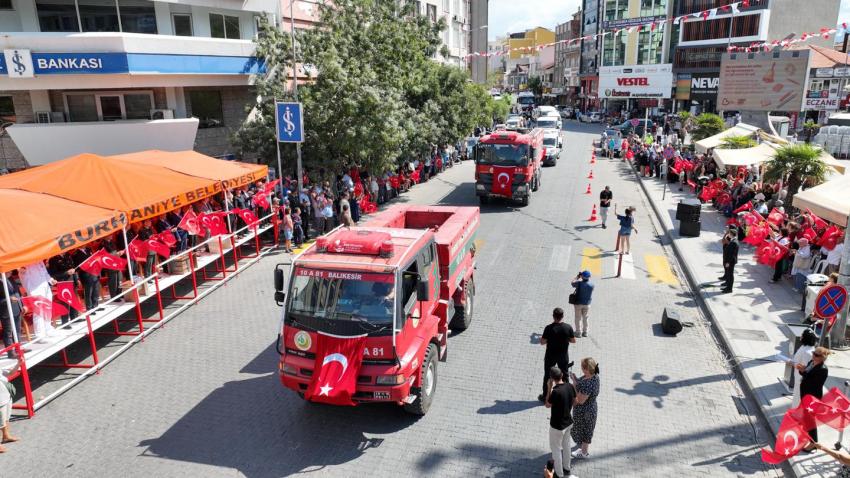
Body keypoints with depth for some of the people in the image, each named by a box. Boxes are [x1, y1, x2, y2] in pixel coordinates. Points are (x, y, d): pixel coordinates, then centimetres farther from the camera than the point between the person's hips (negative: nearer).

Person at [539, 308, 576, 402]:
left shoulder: (549, 328, -21)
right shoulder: (568, 327, -14)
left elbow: (542, 342, -15)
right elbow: (573, 340, -3)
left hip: (550, 356, -2)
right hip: (563, 356, 2)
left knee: (547, 375, 14)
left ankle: (545, 397, 23)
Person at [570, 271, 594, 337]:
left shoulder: (579, 283, -20)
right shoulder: (591, 284, -10)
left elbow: (572, 283, -1)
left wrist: (577, 276, 8)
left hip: (578, 303, -3)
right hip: (587, 303, 3)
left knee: (578, 318, 7)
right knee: (585, 318, 15)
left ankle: (578, 332, 9)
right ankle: (585, 332, 20)